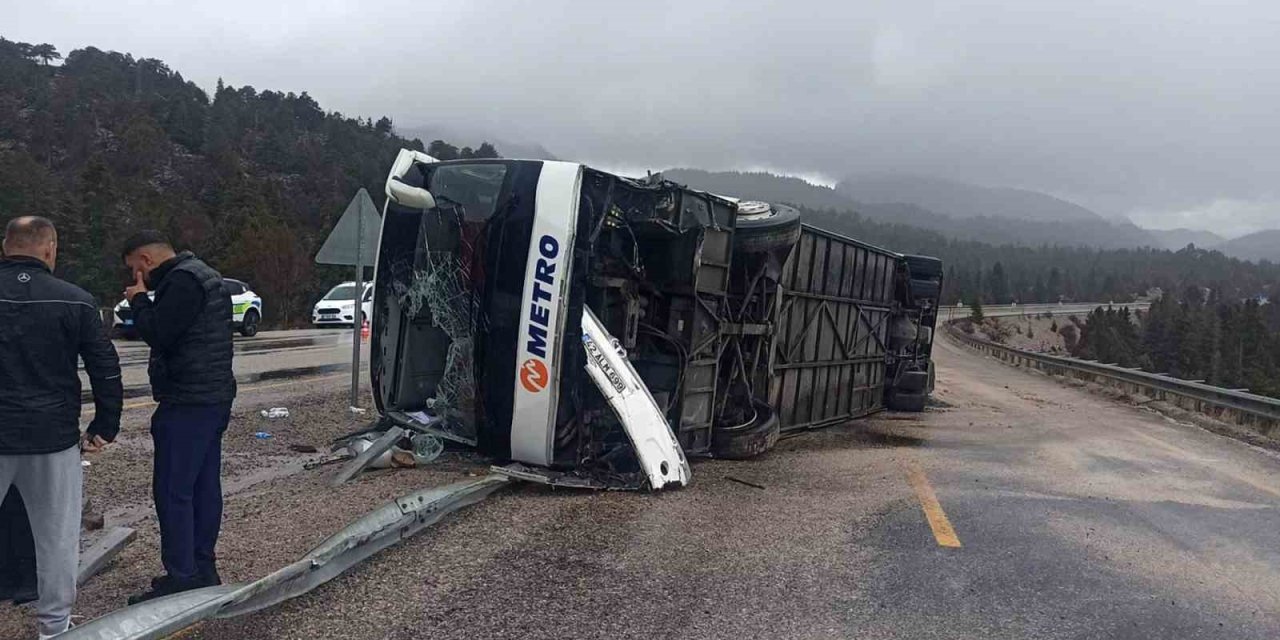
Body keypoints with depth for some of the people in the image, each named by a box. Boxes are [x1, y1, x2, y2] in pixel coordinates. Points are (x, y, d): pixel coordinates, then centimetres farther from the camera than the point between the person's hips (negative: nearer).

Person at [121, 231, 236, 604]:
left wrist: (138, 300, -5)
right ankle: (203, 568, 21)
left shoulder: (182, 281, -15)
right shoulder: (203, 276, 19)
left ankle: (180, 579, -3)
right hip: (213, 398, 11)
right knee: (205, 485, 13)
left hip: (188, 404, -11)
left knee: (172, 490, -7)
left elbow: (157, 334, -18)